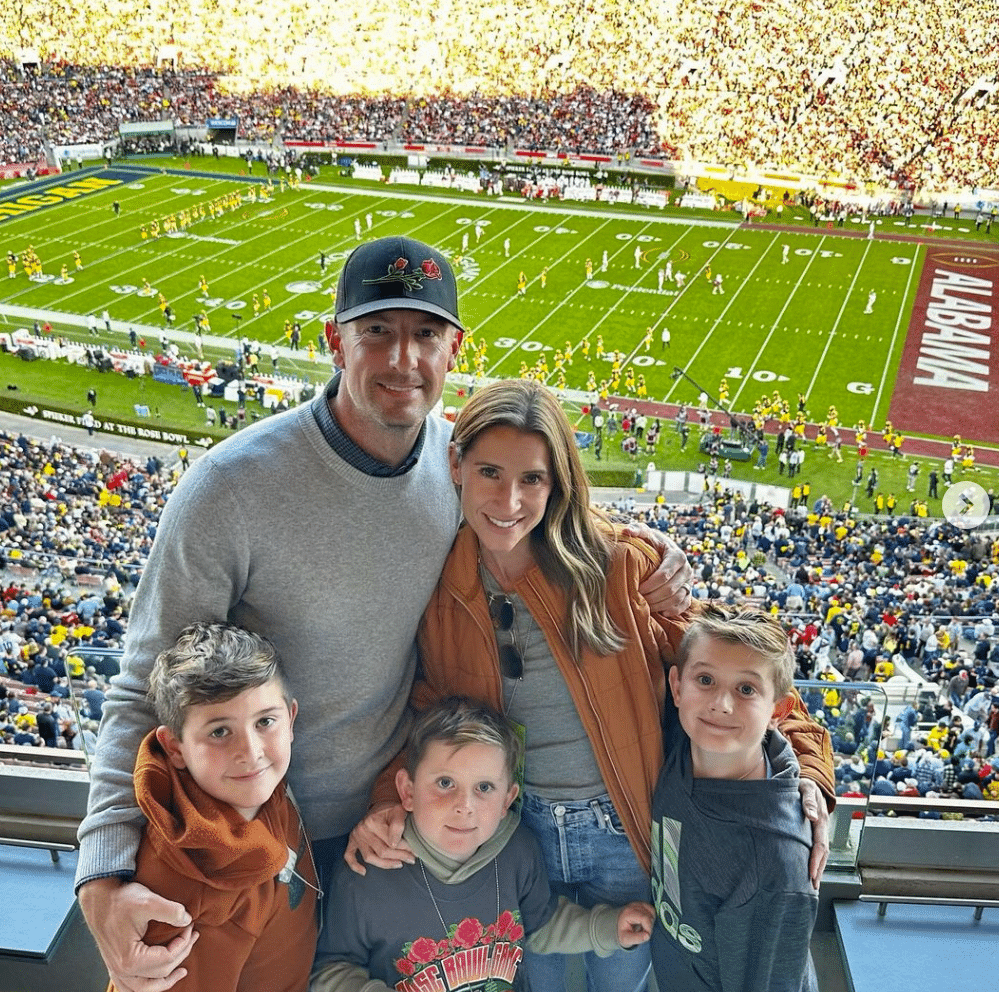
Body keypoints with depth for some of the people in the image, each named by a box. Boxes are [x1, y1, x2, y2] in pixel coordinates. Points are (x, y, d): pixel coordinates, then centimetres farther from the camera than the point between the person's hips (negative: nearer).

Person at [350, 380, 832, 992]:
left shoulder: (615, 563, -17)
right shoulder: (440, 587, -8)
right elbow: (431, 711, 0)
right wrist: (392, 800, -16)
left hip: (625, 832, -2)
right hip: (515, 832, 2)